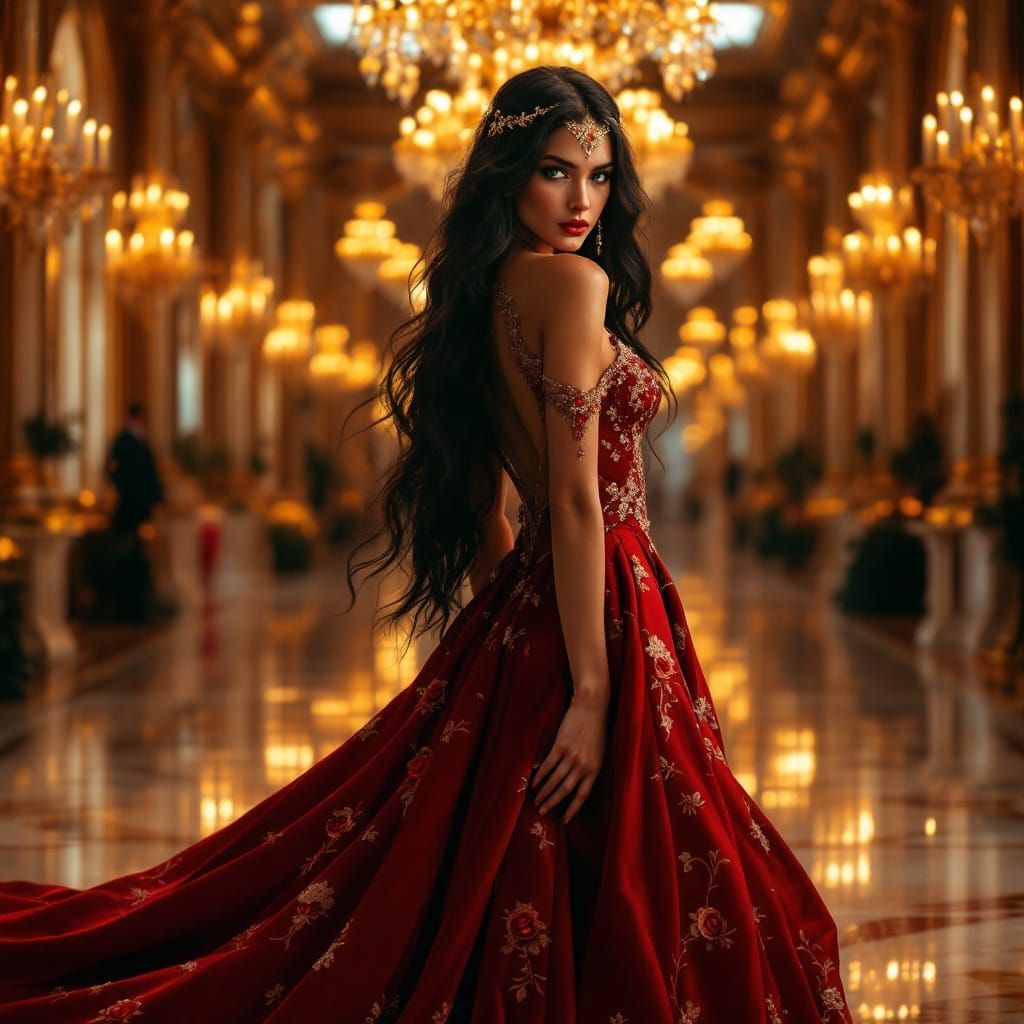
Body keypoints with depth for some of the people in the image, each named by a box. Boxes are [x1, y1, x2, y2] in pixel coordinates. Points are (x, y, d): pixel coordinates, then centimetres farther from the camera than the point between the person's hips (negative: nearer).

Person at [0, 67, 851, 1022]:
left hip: (519, 614, 10)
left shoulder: (483, 295, 13)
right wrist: (590, 688, -22)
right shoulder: (574, 281, -14)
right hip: (601, 611, -10)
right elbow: (576, 498, -20)